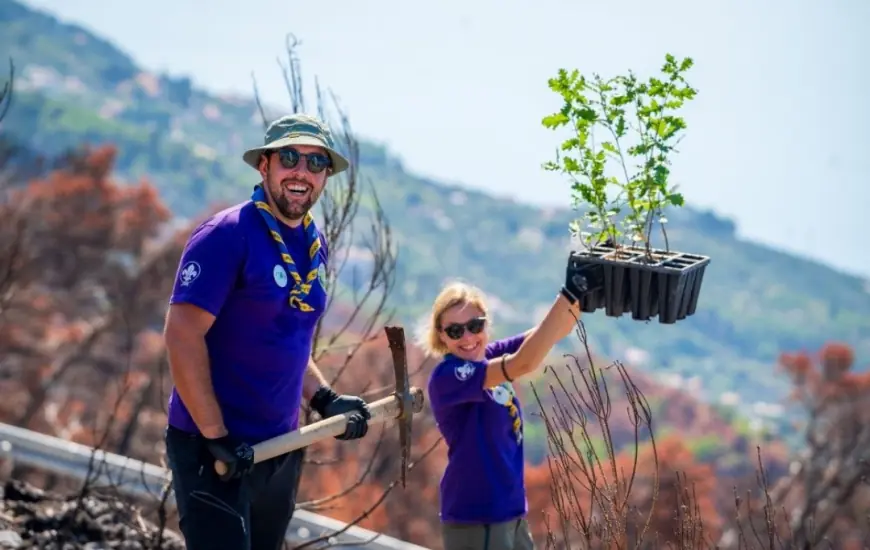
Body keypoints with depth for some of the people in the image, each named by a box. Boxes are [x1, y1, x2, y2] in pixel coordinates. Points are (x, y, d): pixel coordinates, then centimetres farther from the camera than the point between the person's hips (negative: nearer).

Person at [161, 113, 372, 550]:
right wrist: (216, 436, -21)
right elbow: (182, 336, -19)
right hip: (213, 448, -8)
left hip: (280, 448, 8)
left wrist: (324, 400, 6)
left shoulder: (316, 248, 11)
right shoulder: (228, 234, -14)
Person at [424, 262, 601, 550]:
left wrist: (579, 292, -18)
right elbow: (523, 364, -31)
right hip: (475, 519, -8)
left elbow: (553, 332, 1)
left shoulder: (490, 356, 5)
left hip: (511, 511, 8)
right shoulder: (447, 376, -19)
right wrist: (570, 292, -32)